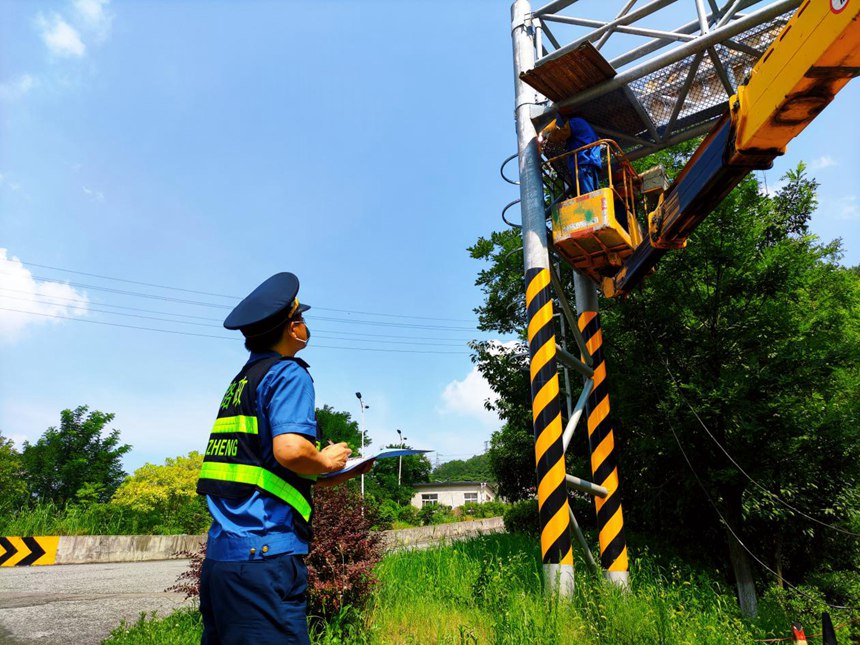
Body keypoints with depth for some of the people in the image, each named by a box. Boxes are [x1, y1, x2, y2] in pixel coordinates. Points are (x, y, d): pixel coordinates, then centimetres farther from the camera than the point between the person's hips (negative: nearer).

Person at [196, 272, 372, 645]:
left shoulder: (241, 380, 17)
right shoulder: (289, 373, -9)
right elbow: (289, 450, -25)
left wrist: (343, 473, 19)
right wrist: (326, 462, -3)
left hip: (220, 555, 9)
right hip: (263, 554, -9)